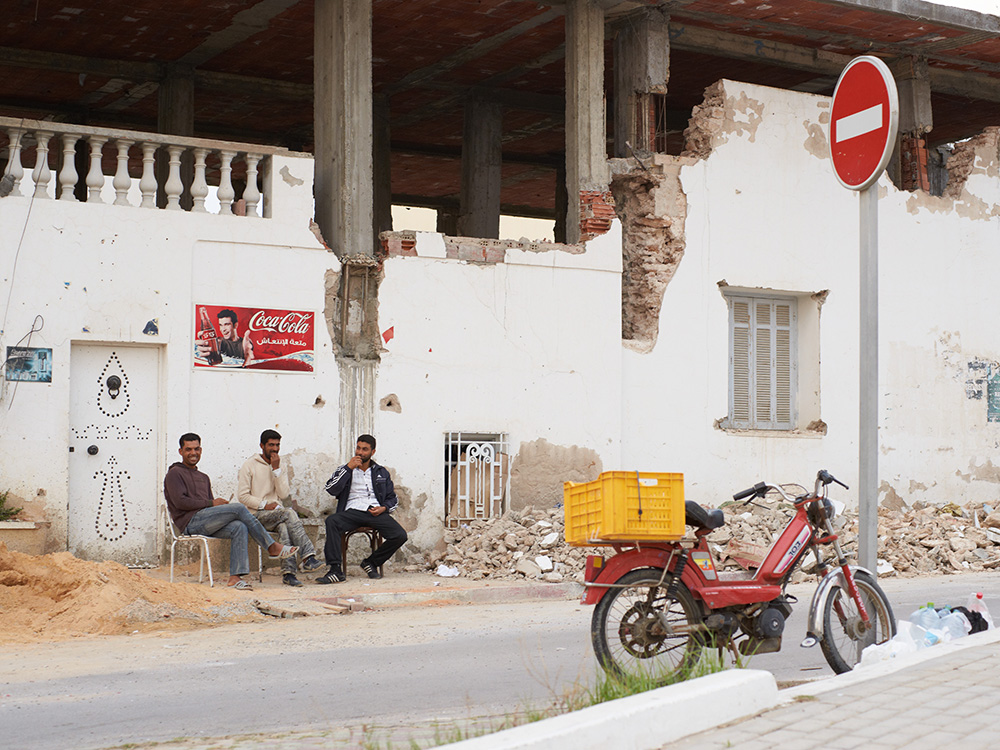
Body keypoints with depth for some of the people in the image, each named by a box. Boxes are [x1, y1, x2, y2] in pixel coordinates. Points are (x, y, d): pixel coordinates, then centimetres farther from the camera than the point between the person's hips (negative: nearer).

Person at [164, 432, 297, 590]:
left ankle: (235, 577, -34)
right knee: (238, 507, -21)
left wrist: (220, 504, 0)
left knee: (239, 528, -24)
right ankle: (272, 547, -16)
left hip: (206, 524, 8)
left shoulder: (204, 478, 31)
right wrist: (211, 503, -7)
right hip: (191, 522, -7)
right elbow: (180, 502, -9)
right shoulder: (174, 474, 6)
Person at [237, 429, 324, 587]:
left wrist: (276, 469, -5)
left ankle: (288, 572, -40)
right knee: (289, 513, -33)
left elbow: (284, 494, 1)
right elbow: (242, 496, -4)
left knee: (284, 526, -34)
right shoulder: (249, 466, 4)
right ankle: (308, 557, -41)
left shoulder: (281, 467, 17)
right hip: (256, 514, -4)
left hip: (277, 513, 4)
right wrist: (265, 505, -14)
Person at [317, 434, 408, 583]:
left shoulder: (382, 472, 21)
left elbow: (393, 498, 21)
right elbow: (331, 489, -1)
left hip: (376, 512, 1)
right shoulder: (344, 470, 17)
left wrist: (384, 508, -2)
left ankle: (371, 562, 0)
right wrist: (348, 468, -4)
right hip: (352, 511, -1)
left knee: (400, 536, -24)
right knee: (331, 521, -34)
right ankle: (336, 570, -37)